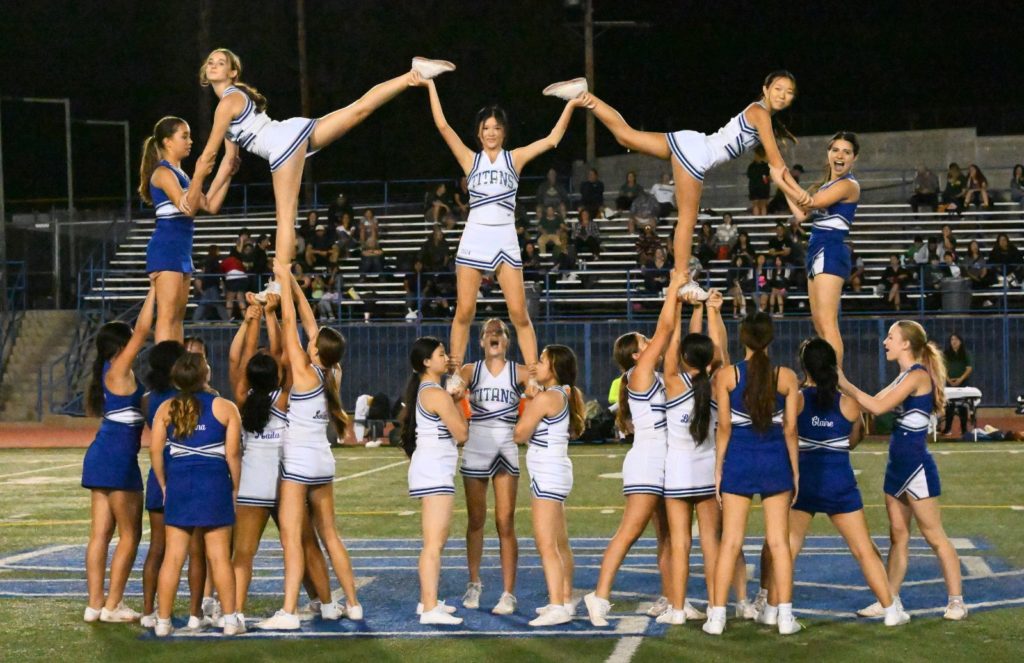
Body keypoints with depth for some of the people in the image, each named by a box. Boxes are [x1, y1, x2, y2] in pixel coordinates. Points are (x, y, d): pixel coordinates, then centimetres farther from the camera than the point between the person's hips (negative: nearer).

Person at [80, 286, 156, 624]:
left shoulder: (109, 372, 12)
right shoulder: (119, 369, -11)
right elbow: (143, 329, -13)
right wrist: (153, 291, -6)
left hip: (101, 455, 9)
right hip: (119, 457, -9)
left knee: (101, 532, 7)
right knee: (130, 533, -1)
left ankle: (95, 604, 7)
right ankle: (112, 605, 0)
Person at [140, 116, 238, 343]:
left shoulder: (180, 174, 19)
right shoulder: (163, 172, -9)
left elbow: (211, 206, 17)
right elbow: (187, 207, -21)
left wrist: (227, 173, 12)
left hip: (181, 250, 10)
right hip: (166, 248, -10)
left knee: (178, 317, 7)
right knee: (167, 315, -13)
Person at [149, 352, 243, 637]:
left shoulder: (166, 409, 4)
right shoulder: (226, 408, -2)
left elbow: (155, 450, 1)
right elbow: (232, 454, -5)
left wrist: (164, 484, 12)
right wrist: (235, 486, 5)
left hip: (178, 483, 2)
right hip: (214, 484, -2)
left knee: (173, 556, 5)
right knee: (219, 556, 3)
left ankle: (163, 621, 7)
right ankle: (230, 619, 6)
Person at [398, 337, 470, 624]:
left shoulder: (424, 391, 15)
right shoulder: (437, 395, -15)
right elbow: (461, 433, -13)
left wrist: (452, 400, 11)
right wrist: (457, 402, 1)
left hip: (432, 470, 11)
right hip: (434, 470, -11)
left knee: (437, 540, 20)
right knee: (434, 543, -14)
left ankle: (427, 600, 27)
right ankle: (430, 609, -18)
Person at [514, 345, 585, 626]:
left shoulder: (545, 398, -17)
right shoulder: (569, 395, 10)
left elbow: (519, 435, -13)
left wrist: (527, 405, 4)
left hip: (547, 474, -10)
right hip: (557, 473, 10)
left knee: (546, 545, -13)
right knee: (561, 544, 18)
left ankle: (557, 607, -17)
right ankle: (565, 600, 27)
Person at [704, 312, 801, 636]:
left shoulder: (726, 376, -5)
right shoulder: (787, 377, -3)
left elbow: (724, 428, -4)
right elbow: (790, 429, -1)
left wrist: (718, 469, 4)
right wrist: (795, 470, 9)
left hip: (739, 461, 0)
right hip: (775, 462, 0)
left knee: (730, 542, 3)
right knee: (779, 541, 5)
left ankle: (717, 616, 2)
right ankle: (785, 616, 4)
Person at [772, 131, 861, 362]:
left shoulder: (848, 185, -9)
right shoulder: (827, 186, 19)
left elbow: (810, 202, -18)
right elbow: (802, 213, 17)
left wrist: (783, 180, -12)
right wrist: (783, 185, 16)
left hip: (831, 253, -10)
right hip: (819, 253, 10)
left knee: (827, 323, -15)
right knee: (819, 323, 10)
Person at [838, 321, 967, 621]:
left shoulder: (918, 375, -15)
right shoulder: (904, 377, 14)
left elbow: (878, 407, -22)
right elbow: (874, 402, 15)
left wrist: (845, 385, -16)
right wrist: (845, 388, 8)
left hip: (916, 466, -9)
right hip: (898, 466, 9)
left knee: (934, 536, -3)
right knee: (898, 536, 11)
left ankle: (956, 601, 3)